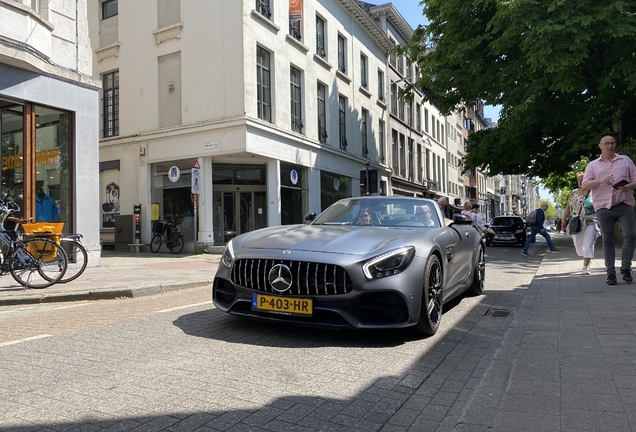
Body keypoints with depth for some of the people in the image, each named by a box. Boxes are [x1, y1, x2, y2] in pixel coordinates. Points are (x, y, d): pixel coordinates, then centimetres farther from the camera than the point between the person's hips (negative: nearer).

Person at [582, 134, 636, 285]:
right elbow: (584, 186, 2)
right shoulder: (593, 165, 12)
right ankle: (611, 273, 6)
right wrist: (600, 180, -16)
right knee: (608, 241, 1)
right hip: (604, 207, 0)